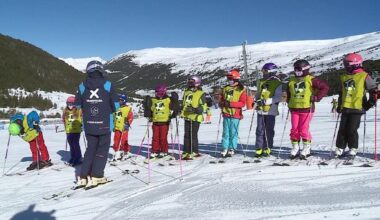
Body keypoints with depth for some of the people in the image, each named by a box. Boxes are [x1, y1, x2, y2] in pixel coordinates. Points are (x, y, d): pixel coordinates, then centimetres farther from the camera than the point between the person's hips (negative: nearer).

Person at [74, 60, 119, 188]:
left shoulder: (82, 87, -3)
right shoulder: (107, 85, -9)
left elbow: (78, 105, 6)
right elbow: (116, 105, -6)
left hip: (88, 126, 3)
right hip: (105, 125, -3)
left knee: (90, 149, 17)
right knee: (102, 150, 10)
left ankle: (83, 177, 14)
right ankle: (96, 176, 6)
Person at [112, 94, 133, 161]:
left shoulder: (128, 109, -2)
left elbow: (130, 117, -7)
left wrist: (127, 124, -16)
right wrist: (113, 126, 21)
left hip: (124, 128, -5)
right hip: (117, 128, 5)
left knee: (124, 141, -2)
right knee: (116, 141, 5)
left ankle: (126, 153, 14)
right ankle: (117, 153, 13)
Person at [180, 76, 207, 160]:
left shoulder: (201, 94, -4)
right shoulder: (186, 92, 14)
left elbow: (203, 105, -4)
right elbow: (183, 103, 24)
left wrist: (199, 109, -21)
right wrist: (182, 112, 16)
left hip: (196, 117, -6)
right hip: (187, 117, 6)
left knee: (193, 135, -4)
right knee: (187, 135, 9)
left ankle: (194, 152, 7)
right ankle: (186, 151, 16)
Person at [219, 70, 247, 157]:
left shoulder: (241, 90, -2)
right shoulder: (225, 89, 12)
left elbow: (242, 103, -10)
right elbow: (221, 100, 20)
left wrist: (231, 104, -19)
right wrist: (223, 103, -4)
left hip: (235, 115, -4)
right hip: (226, 114, 4)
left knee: (233, 133, 1)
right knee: (226, 132, 6)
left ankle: (232, 149, 10)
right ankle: (225, 148, 11)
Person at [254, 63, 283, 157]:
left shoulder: (277, 83, -4)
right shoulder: (261, 82, 14)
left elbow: (278, 97, -13)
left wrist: (267, 101, -23)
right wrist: (257, 100, -2)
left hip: (271, 110, -5)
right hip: (260, 110, 5)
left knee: (269, 130, 5)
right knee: (260, 130, 4)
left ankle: (267, 149, 15)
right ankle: (259, 149, 9)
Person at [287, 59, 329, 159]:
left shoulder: (311, 80, -4)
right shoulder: (291, 81, 11)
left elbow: (325, 87, -3)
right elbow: (288, 92, 26)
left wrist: (316, 97, -8)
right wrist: (289, 102, 14)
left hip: (307, 108, -4)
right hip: (294, 109, 5)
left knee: (304, 129, -4)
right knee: (294, 129, 6)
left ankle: (307, 148, 12)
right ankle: (295, 148, 17)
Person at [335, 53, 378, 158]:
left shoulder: (364, 76, -2)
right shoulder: (344, 77, 13)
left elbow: (373, 89, 3)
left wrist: (371, 102, -3)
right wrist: (339, 106, 21)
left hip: (357, 108, -5)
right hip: (345, 108, 5)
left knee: (352, 130, -4)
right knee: (342, 129, 4)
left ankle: (353, 149, 11)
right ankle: (340, 148, 12)